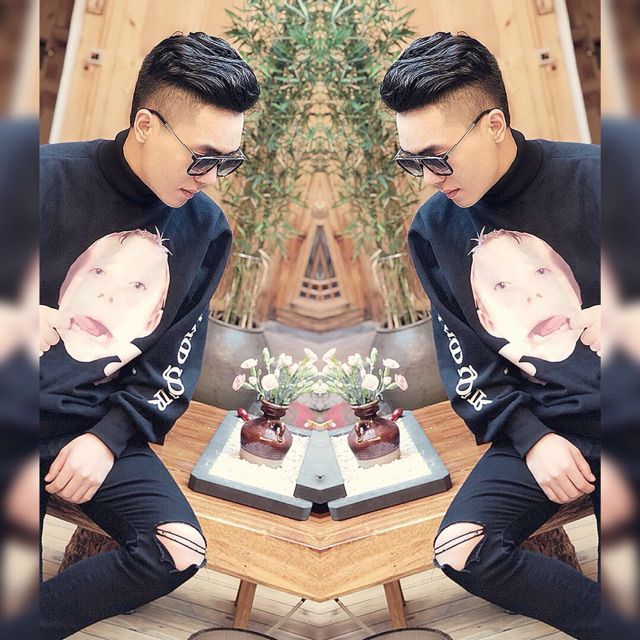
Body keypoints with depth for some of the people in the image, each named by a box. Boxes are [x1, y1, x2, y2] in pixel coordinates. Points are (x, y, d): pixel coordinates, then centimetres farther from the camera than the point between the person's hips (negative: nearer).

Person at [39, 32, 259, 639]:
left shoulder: (206, 230, 1)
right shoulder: (52, 177, -12)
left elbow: (174, 363, 4)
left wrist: (109, 436, -8)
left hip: (102, 424, 4)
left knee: (179, 551, -13)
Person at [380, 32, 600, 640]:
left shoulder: (589, 179, -11)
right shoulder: (433, 230, 1)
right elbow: (465, 360, 4)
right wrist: (531, 437, -8)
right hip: (537, 424, 3)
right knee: (460, 550, -16)